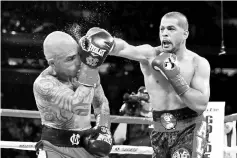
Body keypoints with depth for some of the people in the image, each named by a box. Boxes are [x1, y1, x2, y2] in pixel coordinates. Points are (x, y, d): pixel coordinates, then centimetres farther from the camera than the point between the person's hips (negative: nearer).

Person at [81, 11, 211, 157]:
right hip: (160, 133, 3)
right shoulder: (150, 55, -4)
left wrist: (174, 76, -19)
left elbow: (201, 105, -14)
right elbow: (123, 49, -25)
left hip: (189, 131, -3)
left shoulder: (198, 63, -5)